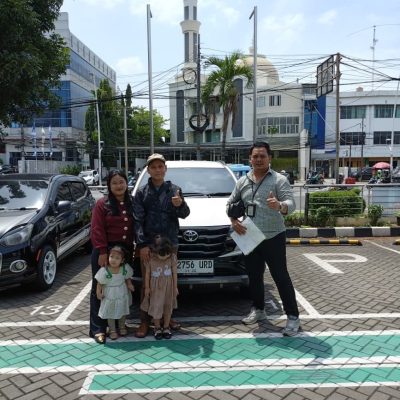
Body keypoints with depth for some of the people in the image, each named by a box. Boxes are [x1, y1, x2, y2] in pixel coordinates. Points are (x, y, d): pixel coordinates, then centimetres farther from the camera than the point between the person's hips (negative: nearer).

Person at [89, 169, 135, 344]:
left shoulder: (132, 203, 9)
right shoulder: (102, 204, -4)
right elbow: (97, 230, -10)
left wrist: (136, 248, 6)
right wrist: (102, 252, -17)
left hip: (125, 251, 4)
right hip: (105, 251, -4)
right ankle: (98, 328, 10)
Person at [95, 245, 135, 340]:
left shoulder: (125, 268, -18)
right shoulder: (104, 271, -26)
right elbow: (100, 283, -13)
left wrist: (129, 285, -15)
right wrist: (98, 292, -17)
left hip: (122, 294, 3)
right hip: (109, 296, -3)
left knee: (122, 312, 22)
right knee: (110, 314, 15)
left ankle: (122, 326, 47)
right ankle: (112, 330, 37)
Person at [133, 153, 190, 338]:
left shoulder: (174, 190, 5)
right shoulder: (141, 193, 3)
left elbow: (185, 214, -2)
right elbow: (137, 220, -3)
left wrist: (180, 205, -26)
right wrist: (142, 244, -13)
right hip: (148, 245, -1)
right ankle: (145, 321, 14)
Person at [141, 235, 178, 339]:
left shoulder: (172, 257, -15)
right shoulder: (150, 259, -18)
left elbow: (174, 273, -5)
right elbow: (147, 274, -6)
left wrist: (175, 287, 1)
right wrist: (147, 287, -1)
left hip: (168, 286, 1)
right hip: (155, 287, -1)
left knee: (168, 307, 12)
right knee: (156, 307, 3)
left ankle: (166, 327, 30)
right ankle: (157, 328, 25)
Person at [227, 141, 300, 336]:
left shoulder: (279, 180, -7)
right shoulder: (243, 181, 9)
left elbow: (291, 203, -20)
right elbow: (230, 203, 15)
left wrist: (280, 206, -43)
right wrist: (233, 221, -3)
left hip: (273, 237, -5)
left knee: (281, 277, 0)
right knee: (254, 276, 16)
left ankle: (293, 316, 10)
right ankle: (258, 310, 33)